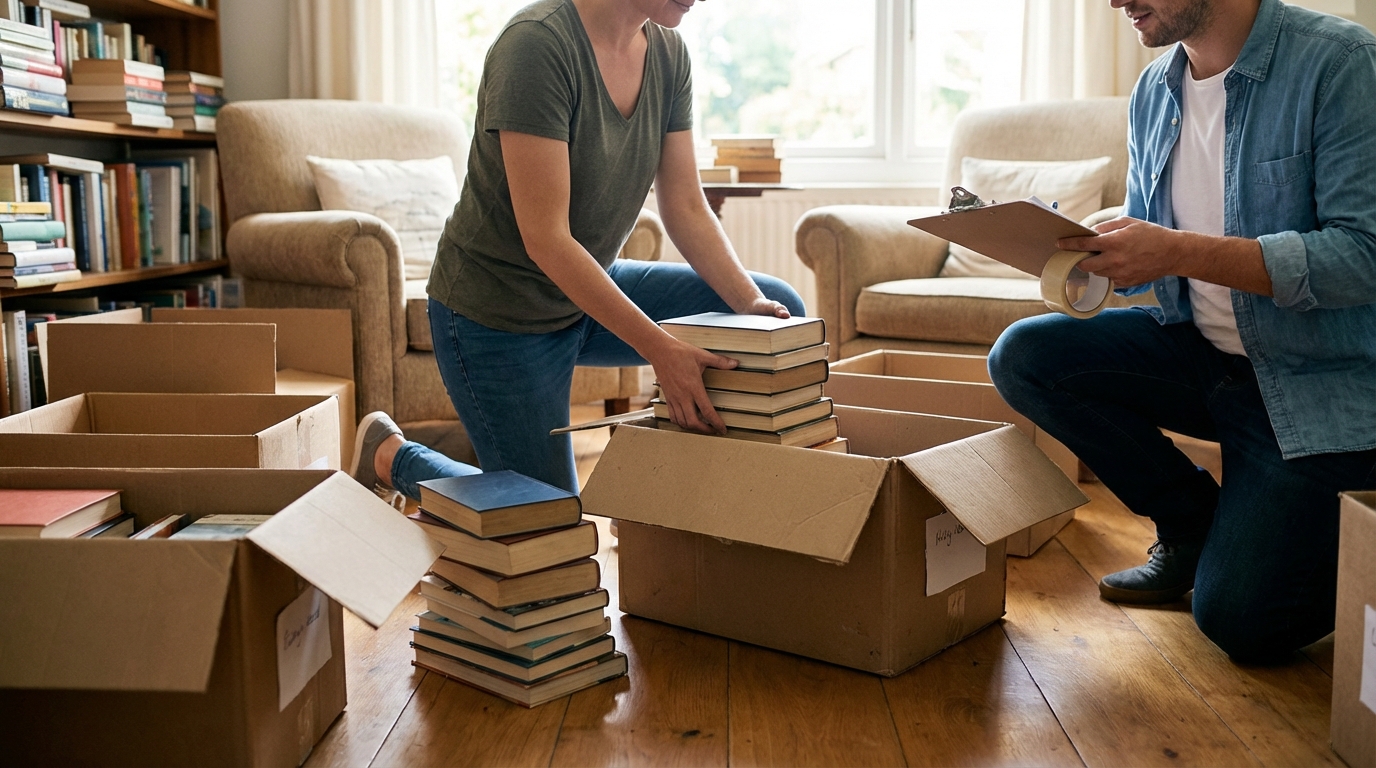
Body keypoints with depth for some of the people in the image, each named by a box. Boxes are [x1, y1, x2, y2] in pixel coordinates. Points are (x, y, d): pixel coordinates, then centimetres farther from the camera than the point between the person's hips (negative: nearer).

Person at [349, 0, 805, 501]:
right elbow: (546, 240, -30)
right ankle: (390, 456, 23)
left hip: (594, 292, 8)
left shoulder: (669, 53, -3)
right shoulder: (537, 42, -27)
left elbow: (687, 209, -2)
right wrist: (660, 350, -33)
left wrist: (750, 302, -18)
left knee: (782, 311, -4)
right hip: (499, 315, -7)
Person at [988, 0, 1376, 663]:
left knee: (1239, 621, -15)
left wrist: (1179, 252, -32)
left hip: (1318, 383, -6)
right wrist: (1077, 245, -12)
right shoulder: (1154, 92, 3)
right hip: (1200, 353, 6)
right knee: (1022, 355, -13)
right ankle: (1194, 522, 4)